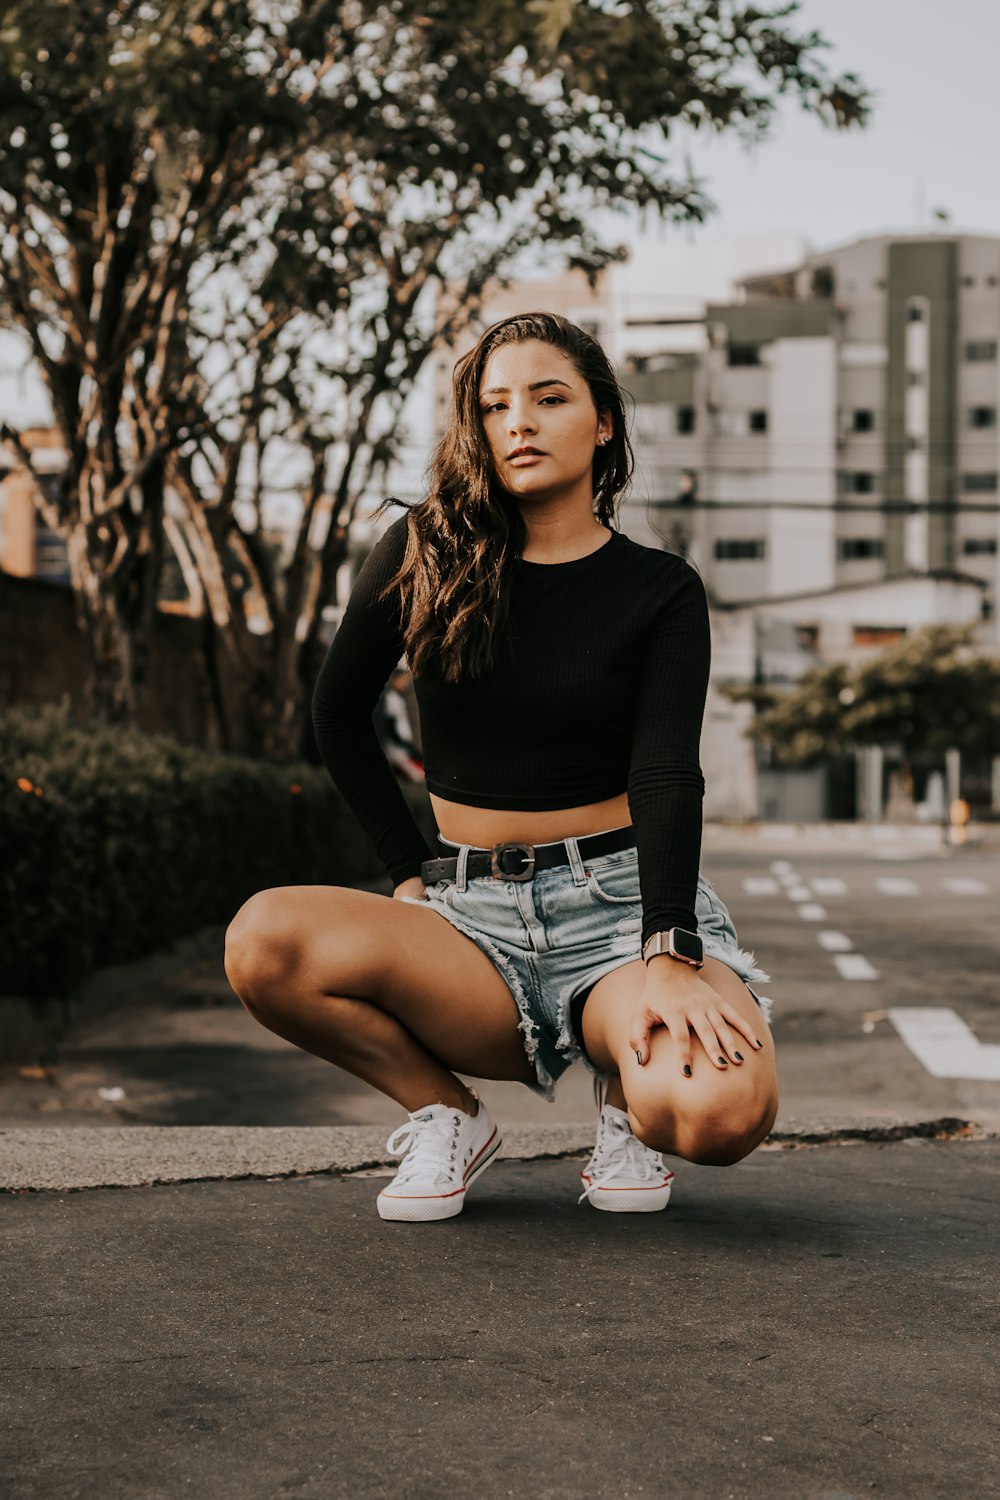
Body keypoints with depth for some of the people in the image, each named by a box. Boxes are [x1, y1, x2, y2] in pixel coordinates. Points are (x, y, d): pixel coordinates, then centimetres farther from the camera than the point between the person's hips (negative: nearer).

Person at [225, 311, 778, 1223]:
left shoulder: (660, 591, 1)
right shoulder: (425, 555, 4)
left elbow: (667, 773, -12)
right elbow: (338, 715, 15)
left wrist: (672, 956, -27)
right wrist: (409, 868, 6)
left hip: (619, 901, -1)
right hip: (472, 916, 2)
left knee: (724, 1112, -33)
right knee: (265, 943, -28)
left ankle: (629, 1090, 6)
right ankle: (446, 1114, -2)